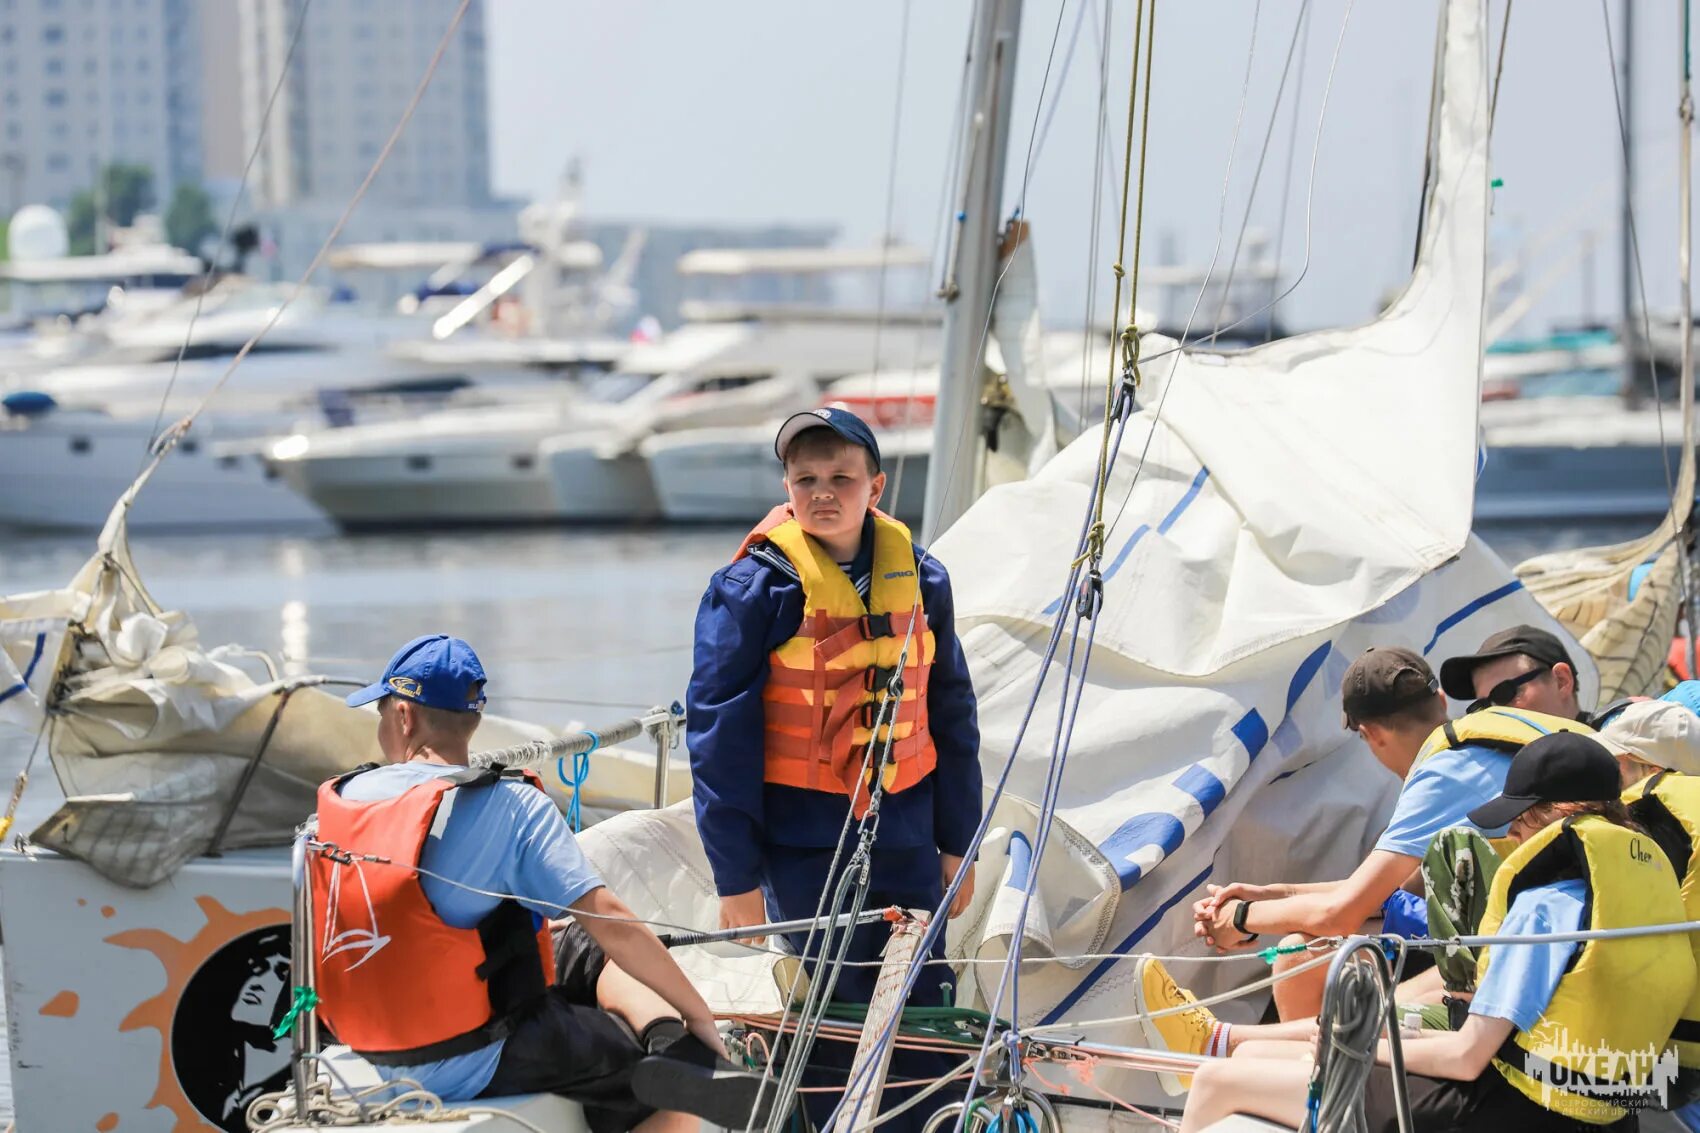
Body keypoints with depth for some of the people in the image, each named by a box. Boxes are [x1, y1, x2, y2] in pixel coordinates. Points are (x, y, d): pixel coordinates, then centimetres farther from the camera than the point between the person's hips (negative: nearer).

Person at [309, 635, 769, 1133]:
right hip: (481, 1065, -6)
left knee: (589, 953, 22)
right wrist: (699, 1016, -10)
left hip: (385, 1060, 6)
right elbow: (610, 921, -21)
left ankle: (665, 1037, -7)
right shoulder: (509, 805, -16)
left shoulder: (334, 805, 0)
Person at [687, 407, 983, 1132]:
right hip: (805, 844, -4)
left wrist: (958, 845, 12)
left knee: (925, 1016, 5)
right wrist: (736, 880, -9)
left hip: (905, 837, 4)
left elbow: (951, 717, 13)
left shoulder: (918, 578, 5)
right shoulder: (754, 588, -9)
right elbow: (719, 737, -7)